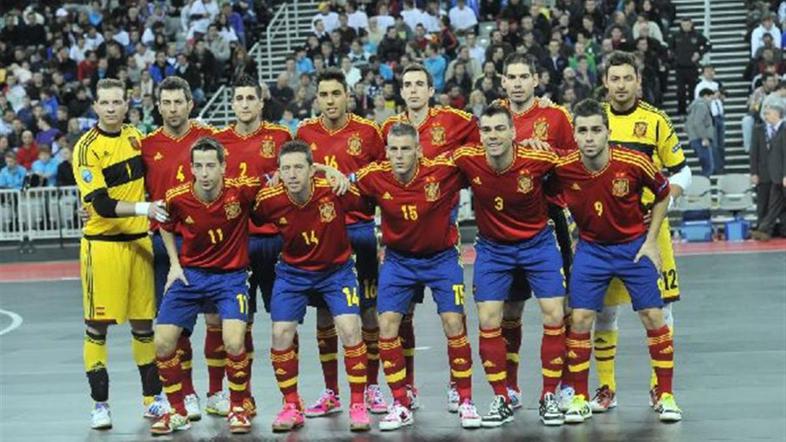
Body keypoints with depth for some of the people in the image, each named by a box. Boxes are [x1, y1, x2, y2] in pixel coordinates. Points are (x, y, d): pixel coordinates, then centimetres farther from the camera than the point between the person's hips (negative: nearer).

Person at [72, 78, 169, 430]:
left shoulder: (135, 137, 7)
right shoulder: (86, 148, -10)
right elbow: (100, 204, -18)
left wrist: (157, 215, 15)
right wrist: (143, 208, -28)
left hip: (139, 242, 5)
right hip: (102, 245, -5)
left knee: (144, 323, 10)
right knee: (97, 325, -2)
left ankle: (152, 397, 20)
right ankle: (100, 403, 6)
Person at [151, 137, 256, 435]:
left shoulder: (242, 189, -18)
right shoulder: (177, 198, -12)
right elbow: (166, 227, 12)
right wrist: (174, 263, 6)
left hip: (231, 275, -2)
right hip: (190, 273, 3)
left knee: (233, 342, -20)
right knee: (163, 341, -4)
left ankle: (238, 408, 5)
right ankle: (178, 412, 15)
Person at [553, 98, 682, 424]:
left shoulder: (634, 163, -20)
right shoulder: (562, 168, -19)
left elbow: (662, 194, -2)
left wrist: (651, 241, -3)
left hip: (634, 246, -1)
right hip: (591, 248, 1)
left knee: (653, 317, -3)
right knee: (580, 318, -5)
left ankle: (665, 396, 10)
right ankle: (580, 398, 8)